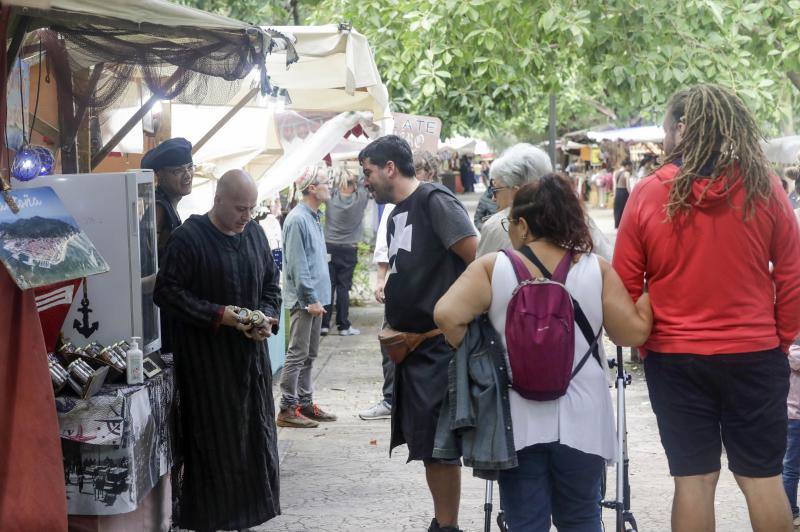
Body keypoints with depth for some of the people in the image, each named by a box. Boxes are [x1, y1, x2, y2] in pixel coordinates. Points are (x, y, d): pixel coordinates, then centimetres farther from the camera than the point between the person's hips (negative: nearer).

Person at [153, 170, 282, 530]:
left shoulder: (254, 233, 9)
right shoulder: (189, 237, -11)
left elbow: (271, 284, 18)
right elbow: (167, 293, -15)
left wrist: (267, 317, -3)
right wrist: (221, 315, -20)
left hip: (249, 354, 6)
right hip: (206, 361, -6)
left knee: (255, 436, 8)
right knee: (214, 442, -4)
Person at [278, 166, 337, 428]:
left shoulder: (313, 217, 14)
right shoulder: (297, 220, -16)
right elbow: (297, 265, -20)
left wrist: (318, 296, 18)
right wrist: (311, 299, -20)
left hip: (315, 297, 10)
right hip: (304, 298, -10)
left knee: (309, 355, 14)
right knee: (297, 355, -6)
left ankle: (305, 403, 22)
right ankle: (288, 409, -2)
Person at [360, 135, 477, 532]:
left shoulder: (434, 201, -10)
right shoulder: (395, 216, 17)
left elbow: (479, 260, -17)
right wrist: (394, 328, 12)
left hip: (439, 344, -9)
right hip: (411, 345, 9)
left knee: (436, 443, -6)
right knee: (422, 439, 12)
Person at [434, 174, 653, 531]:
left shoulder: (492, 268, -6)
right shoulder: (596, 270, -3)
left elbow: (447, 315, -16)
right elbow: (634, 333, -2)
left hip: (518, 422, -1)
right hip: (580, 421, 1)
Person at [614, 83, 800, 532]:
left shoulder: (648, 194, -6)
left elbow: (625, 286, -1)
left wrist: (646, 343, 13)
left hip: (674, 358, 0)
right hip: (756, 356, 0)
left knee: (693, 478, 6)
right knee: (763, 477, 8)